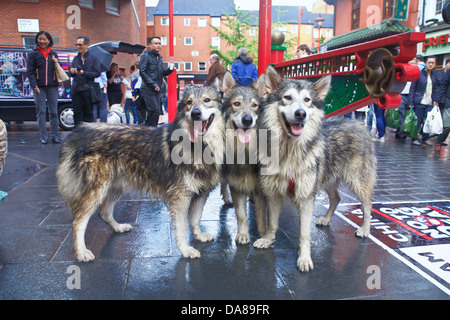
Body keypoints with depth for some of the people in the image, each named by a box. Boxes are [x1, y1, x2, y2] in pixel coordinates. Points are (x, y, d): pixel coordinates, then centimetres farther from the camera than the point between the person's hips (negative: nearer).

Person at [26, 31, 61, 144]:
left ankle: (55, 136, 11)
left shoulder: (53, 54, 12)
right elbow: (29, 71, 0)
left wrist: (57, 63, -5)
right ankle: (44, 137, 4)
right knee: (41, 112, -1)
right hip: (39, 87, -2)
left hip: (52, 86, 2)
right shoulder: (33, 54, 4)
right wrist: (34, 86, -12)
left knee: (53, 112, 4)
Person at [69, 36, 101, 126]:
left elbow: (97, 73, -7)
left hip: (87, 89, -4)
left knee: (88, 112, 1)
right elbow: (72, 74, 16)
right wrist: (72, 71, -8)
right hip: (76, 89, 4)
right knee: (77, 112, 6)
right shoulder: (75, 58, 17)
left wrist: (83, 73, -16)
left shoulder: (94, 58, 3)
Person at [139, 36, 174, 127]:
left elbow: (162, 72, 22)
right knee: (154, 110, -16)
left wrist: (169, 69, 1)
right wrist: (153, 84, -17)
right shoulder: (146, 55, -5)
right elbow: (142, 72, -12)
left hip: (157, 89, 7)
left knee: (157, 111, 5)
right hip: (148, 89, -7)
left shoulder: (159, 57, 17)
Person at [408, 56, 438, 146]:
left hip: (430, 103, 4)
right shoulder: (419, 73, -4)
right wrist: (411, 102, -10)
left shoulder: (434, 75, 10)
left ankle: (425, 138, 18)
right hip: (419, 102, -4)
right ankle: (414, 139, 10)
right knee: (417, 121, 0)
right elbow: (412, 88, -4)